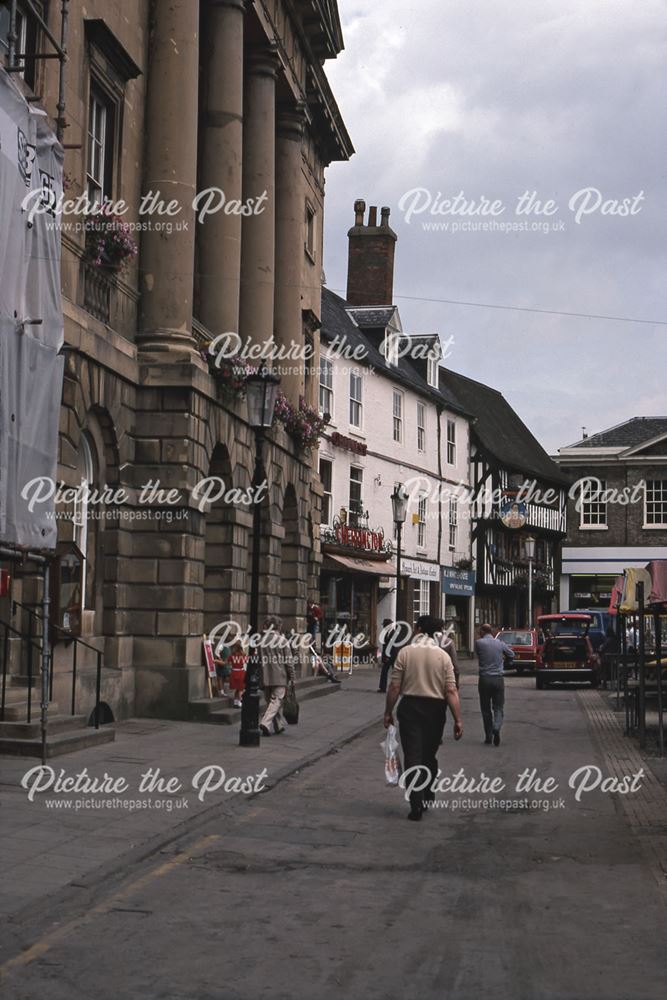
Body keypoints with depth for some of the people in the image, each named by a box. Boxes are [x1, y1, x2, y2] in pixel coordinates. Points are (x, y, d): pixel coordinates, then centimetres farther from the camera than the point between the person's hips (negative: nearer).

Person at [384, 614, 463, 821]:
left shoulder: (405, 652, -5)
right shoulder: (443, 656, -1)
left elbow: (395, 687, -7)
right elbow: (451, 691, -7)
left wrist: (388, 712, 3)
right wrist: (458, 720, -6)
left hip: (410, 707, -2)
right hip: (435, 709, 2)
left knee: (412, 756, -1)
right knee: (429, 755, 18)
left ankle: (416, 804, -8)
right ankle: (428, 797, 27)